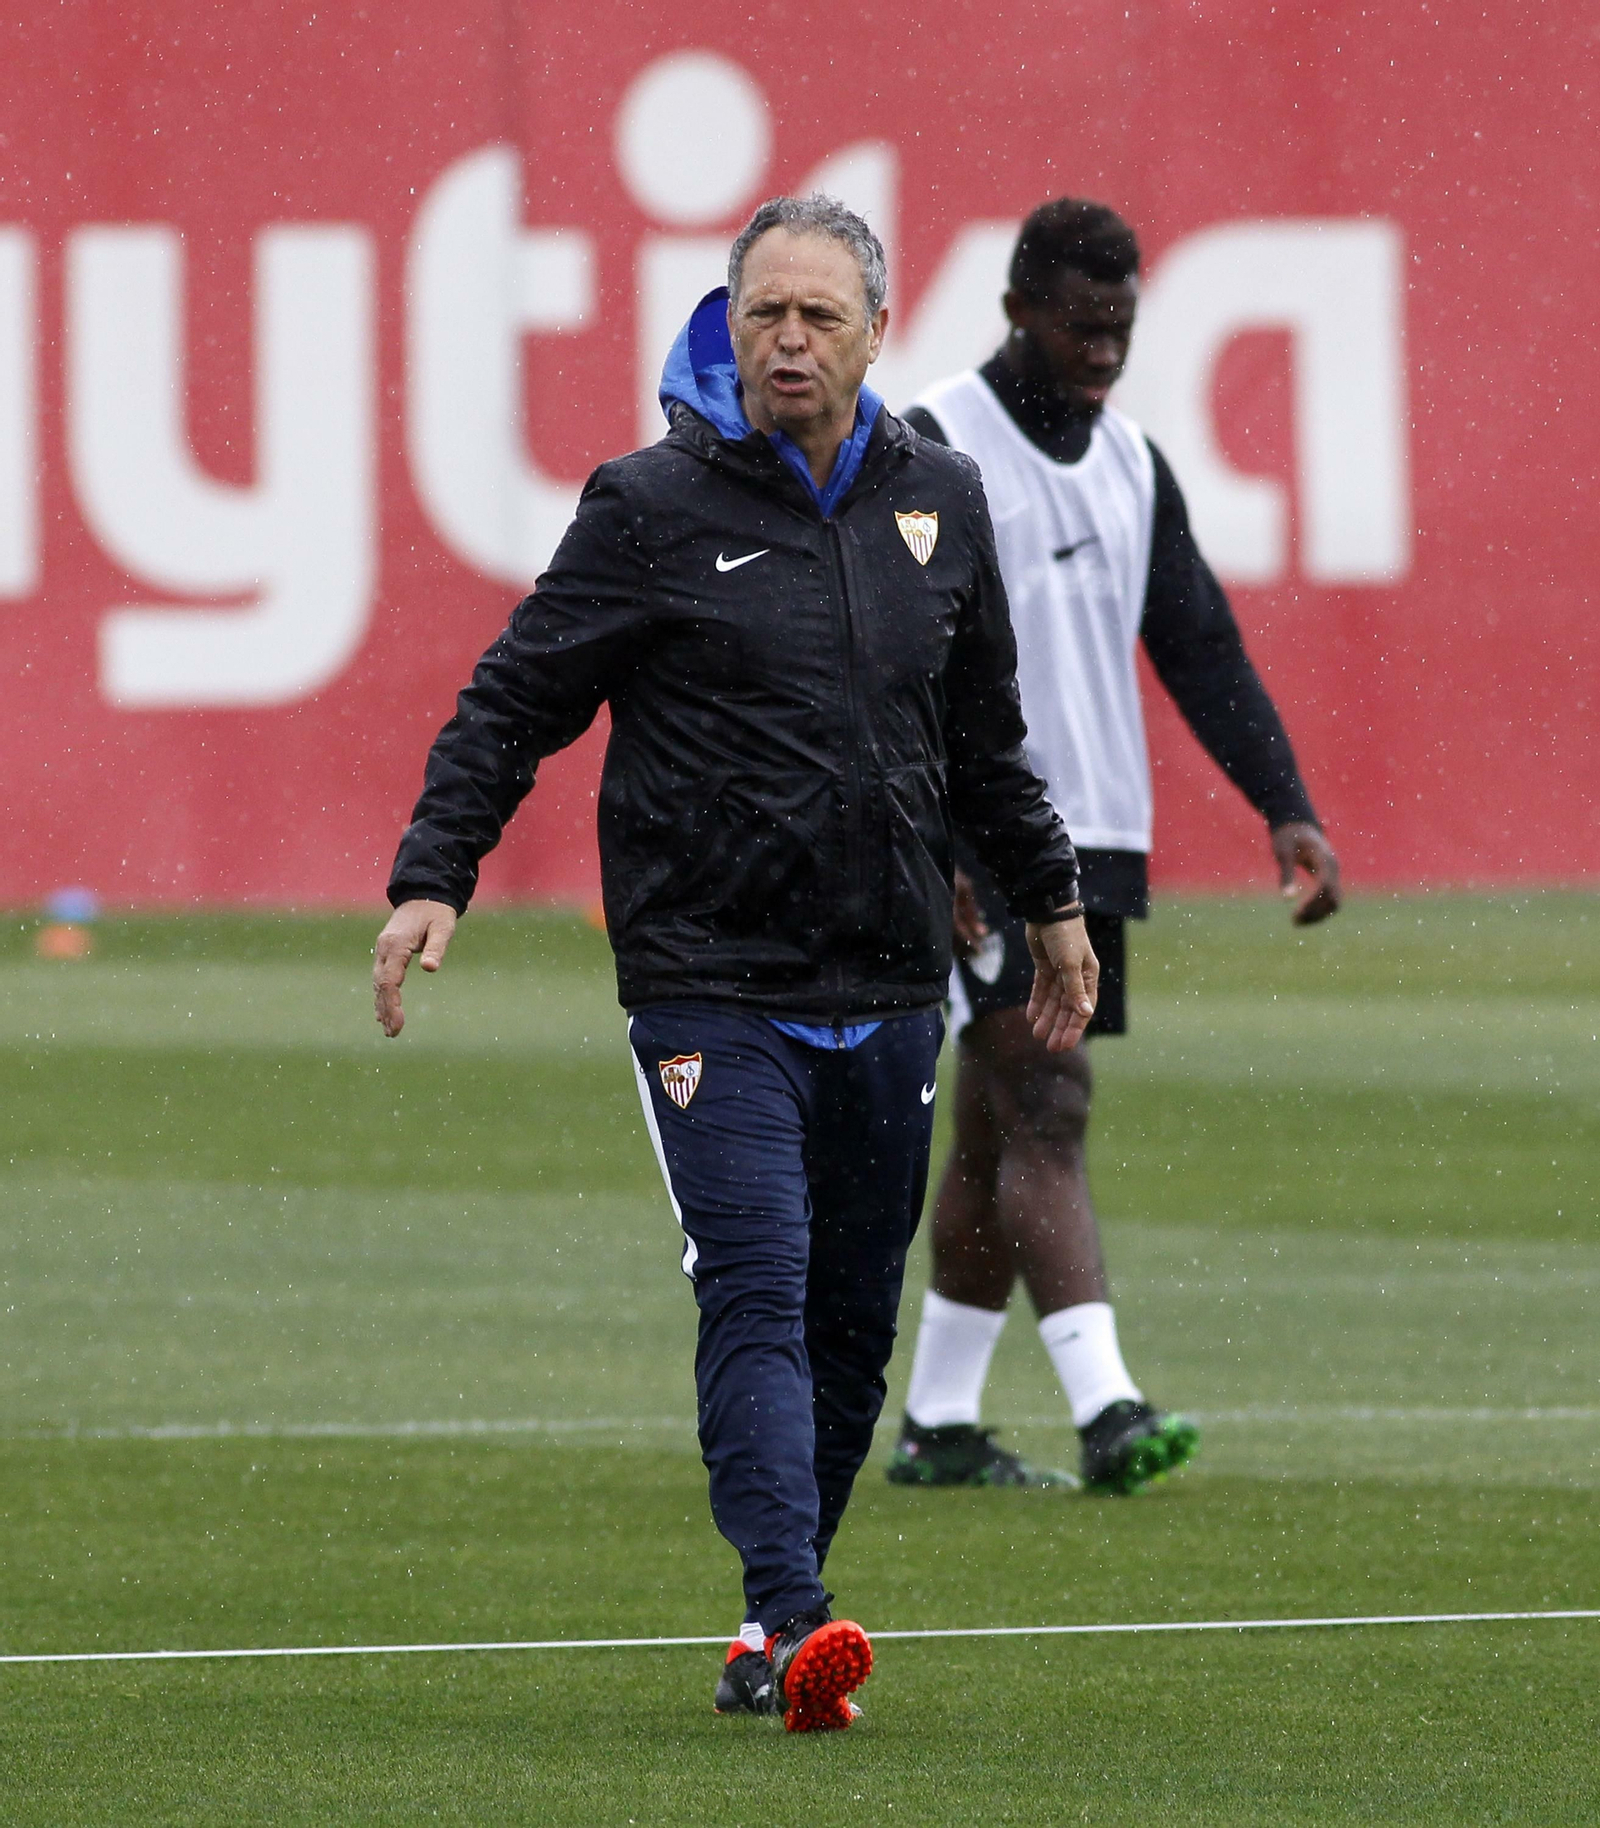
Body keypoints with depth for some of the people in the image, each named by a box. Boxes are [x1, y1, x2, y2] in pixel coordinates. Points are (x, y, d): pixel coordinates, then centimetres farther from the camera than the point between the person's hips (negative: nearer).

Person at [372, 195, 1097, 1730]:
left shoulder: (937, 502, 10)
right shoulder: (654, 508, -4)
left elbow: (985, 737, 24)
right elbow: (514, 702, -2)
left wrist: (1049, 901, 30)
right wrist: (433, 878, -12)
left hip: (888, 996, 5)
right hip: (710, 991, -5)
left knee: (854, 1324, 7)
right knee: (758, 1296, -16)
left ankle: (775, 1630, 17)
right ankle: (793, 1622, -25)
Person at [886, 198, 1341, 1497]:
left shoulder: (1131, 464, 13)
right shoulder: (929, 451, -8)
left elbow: (1202, 646, 12)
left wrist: (1286, 805, 0)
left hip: (1095, 848, 7)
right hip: (977, 853, -7)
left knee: (999, 1131, 12)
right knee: (1047, 1111, -17)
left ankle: (939, 1424, 19)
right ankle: (1106, 1412, -26)